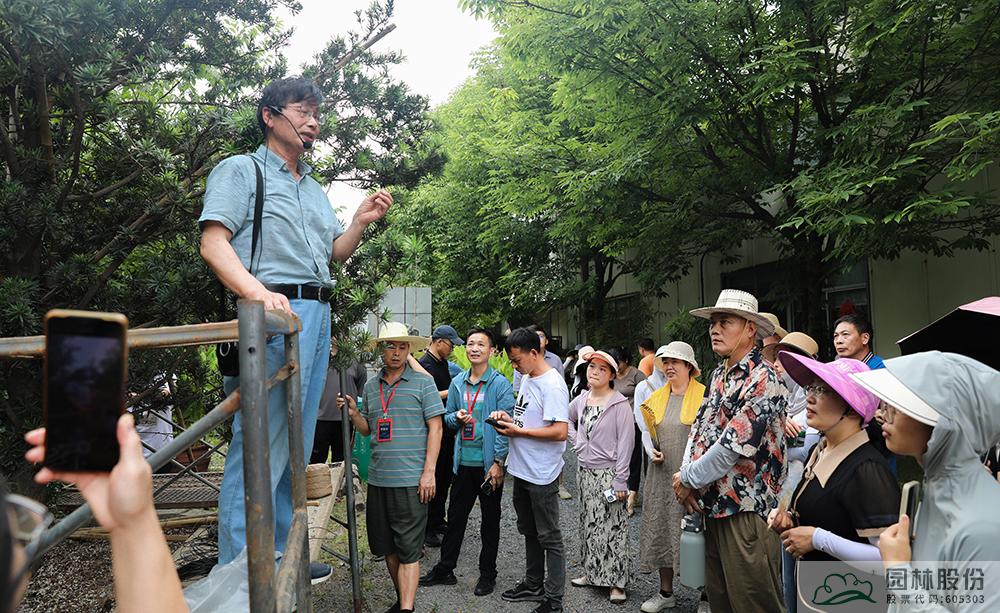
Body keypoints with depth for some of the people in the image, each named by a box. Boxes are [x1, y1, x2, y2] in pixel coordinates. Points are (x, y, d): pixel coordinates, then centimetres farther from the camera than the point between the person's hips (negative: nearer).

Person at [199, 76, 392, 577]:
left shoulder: (316, 190, 27)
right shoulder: (241, 170, 4)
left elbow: (336, 253, 28)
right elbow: (213, 243, -9)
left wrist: (361, 220, 10)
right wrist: (257, 291, -26)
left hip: (319, 315, 8)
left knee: (296, 445, 11)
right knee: (260, 445, -10)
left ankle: (279, 556, 22)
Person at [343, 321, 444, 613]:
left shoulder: (422, 382, -3)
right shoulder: (370, 387, 11)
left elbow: (435, 427, -5)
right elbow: (367, 430, 17)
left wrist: (429, 472, -12)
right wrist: (353, 413, -3)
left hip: (411, 480, -5)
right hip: (378, 479, 6)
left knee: (408, 550, -2)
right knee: (386, 545, 15)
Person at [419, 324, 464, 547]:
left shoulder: (443, 363, 14)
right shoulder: (425, 364, -16)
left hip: (446, 428, 9)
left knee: (445, 477, 17)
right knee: (433, 478, -2)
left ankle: (438, 521, 30)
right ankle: (427, 529, 9)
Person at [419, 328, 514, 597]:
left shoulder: (500, 384, -9)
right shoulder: (458, 383, 6)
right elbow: (447, 417, 15)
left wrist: (498, 463, -15)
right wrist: (457, 418, -9)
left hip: (489, 464, -4)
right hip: (463, 461, 4)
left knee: (490, 520, 11)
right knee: (455, 516, 13)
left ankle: (487, 573, 26)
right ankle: (445, 569, 28)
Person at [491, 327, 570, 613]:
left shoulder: (552, 385, -20)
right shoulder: (527, 378, 8)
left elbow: (560, 431, -27)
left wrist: (518, 431, -21)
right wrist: (507, 418, 0)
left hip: (542, 475, -9)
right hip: (521, 470, 9)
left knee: (549, 537, 4)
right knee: (529, 532, 22)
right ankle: (533, 584, 38)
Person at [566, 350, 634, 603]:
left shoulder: (620, 404, -15)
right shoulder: (581, 400, 3)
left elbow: (625, 444, -15)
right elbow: (566, 419, 24)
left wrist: (620, 480, -17)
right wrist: (576, 441, 9)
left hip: (608, 473, -6)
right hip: (584, 471, 6)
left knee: (611, 528, -2)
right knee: (589, 524, 17)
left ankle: (616, 582, 10)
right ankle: (592, 573, 31)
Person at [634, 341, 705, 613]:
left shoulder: (703, 395, -6)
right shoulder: (656, 397, 11)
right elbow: (646, 431, 19)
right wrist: (651, 451, 1)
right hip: (662, 474, 5)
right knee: (660, 529, 10)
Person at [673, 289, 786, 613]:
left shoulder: (763, 379, -15)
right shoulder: (718, 375, 12)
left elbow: (733, 445, -21)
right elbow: (699, 429, 13)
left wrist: (688, 479, -10)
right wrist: (686, 475, -3)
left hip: (746, 510, -8)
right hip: (712, 505, 8)